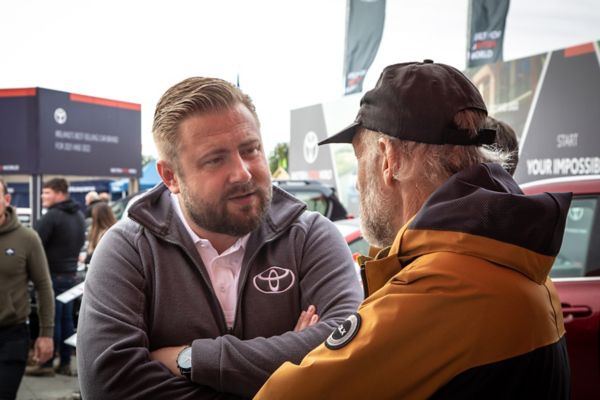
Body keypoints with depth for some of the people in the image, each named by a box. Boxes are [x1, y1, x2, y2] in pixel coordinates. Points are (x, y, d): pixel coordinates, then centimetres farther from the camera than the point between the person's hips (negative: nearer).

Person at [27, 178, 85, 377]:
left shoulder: (51, 216, -15)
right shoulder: (79, 216, 13)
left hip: (53, 275, -8)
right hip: (71, 274, 8)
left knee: (51, 319, -2)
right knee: (66, 320, 11)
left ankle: (47, 364, 4)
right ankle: (65, 363, 15)